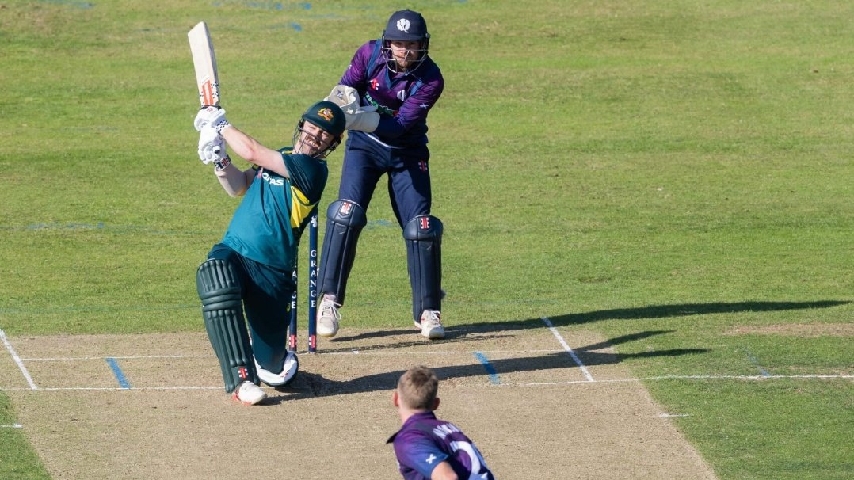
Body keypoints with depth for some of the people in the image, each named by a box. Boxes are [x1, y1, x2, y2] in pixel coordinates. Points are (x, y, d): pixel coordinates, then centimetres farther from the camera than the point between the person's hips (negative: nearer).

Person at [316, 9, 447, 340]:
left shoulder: (430, 79, -22)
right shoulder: (370, 54, -16)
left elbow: (401, 125, -29)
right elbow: (343, 91, -10)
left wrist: (361, 118, -44)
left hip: (407, 153, 0)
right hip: (364, 145, 0)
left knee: (420, 226, -5)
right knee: (346, 214, -17)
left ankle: (427, 311, 8)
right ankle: (329, 301, -10)